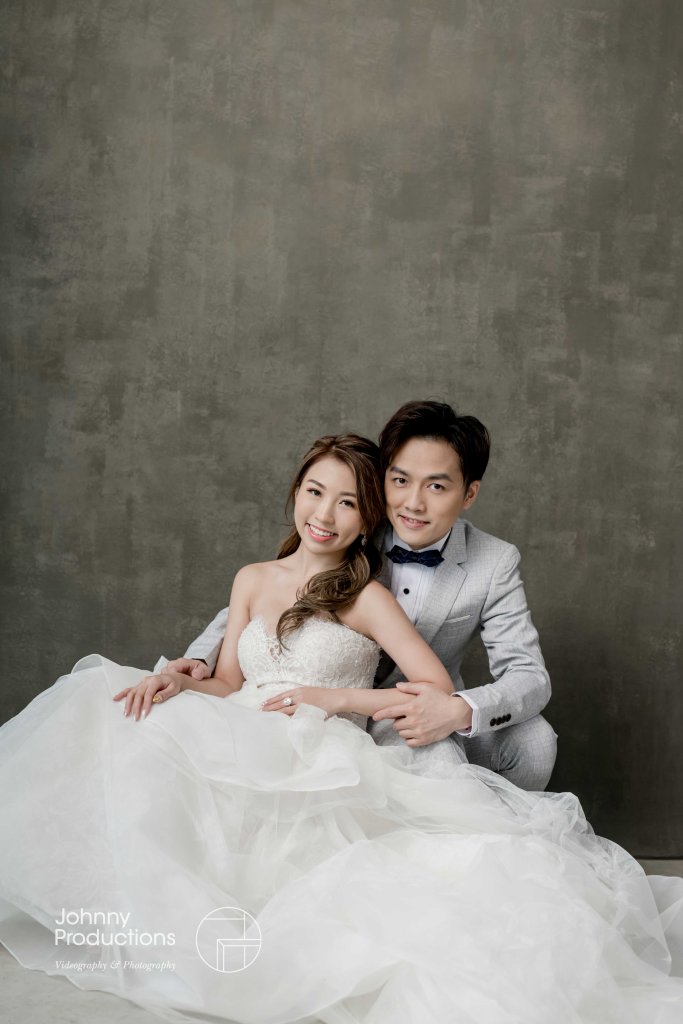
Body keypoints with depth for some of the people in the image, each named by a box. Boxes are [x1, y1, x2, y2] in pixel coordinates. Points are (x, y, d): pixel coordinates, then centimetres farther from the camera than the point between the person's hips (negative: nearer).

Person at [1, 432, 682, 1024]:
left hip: (322, 770, -5)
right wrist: (178, 683, -7)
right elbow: (229, 683, 15)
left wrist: (332, 697, -9)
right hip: (241, 762, 5)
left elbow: (439, 691, -4)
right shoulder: (253, 579, 18)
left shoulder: (367, 597, 3)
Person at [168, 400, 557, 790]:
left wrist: (461, 711, -37)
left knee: (535, 739, -24)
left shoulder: (496, 564, -10)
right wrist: (201, 657, -24)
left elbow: (530, 676, -15)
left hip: (429, 709, 2)